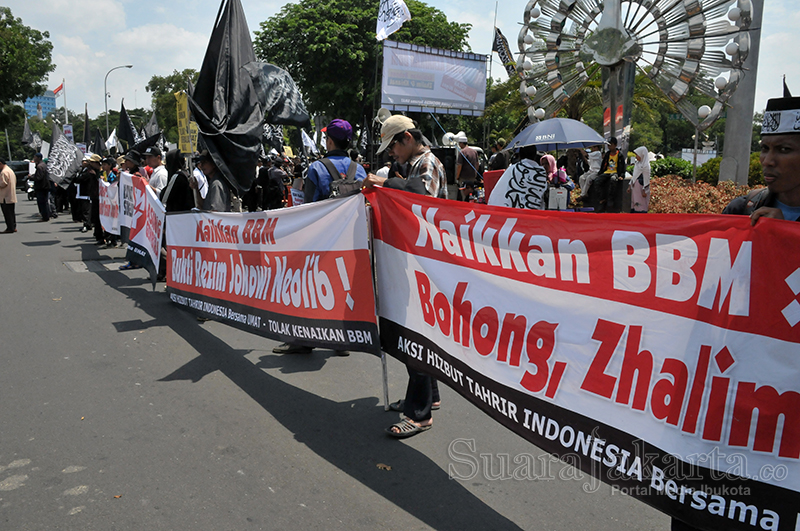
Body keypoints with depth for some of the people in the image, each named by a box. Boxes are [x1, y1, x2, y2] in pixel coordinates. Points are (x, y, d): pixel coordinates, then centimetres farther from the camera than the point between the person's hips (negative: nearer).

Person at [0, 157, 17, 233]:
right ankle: (13, 227, 18)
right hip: (12, 196, 10)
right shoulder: (10, 170, 17)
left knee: (7, 213, -6)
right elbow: (15, 181, 21)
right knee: (11, 212, 14)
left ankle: (10, 228, -5)